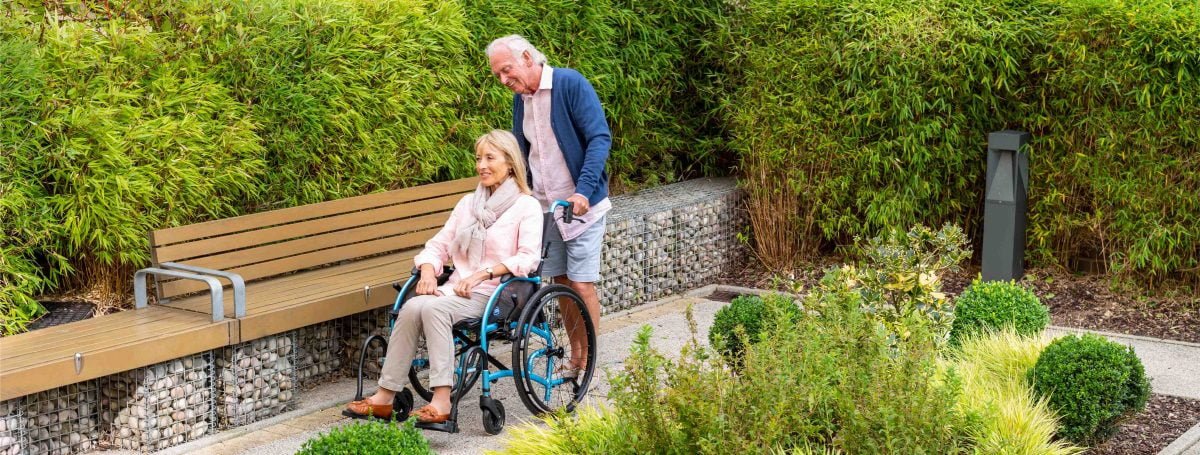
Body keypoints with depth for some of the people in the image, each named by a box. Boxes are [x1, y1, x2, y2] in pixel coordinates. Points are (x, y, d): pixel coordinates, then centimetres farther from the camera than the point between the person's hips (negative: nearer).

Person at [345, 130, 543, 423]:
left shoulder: (526, 206, 2)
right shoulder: (468, 203, 22)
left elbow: (528, 257, -11)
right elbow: (439, 245, 20)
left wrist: (484, 273, -20)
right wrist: (428, 270, -2)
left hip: (495, 293, -5)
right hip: (457, 288, 5)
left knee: (432, 307, -33)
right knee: (411, 307, -26)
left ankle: (441, 402, -38)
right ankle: (384, 397, -26)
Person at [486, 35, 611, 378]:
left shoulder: (570, 84, -14)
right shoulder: (520, 99, 7)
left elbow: (600, 138, -19)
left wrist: (583, 190, -28)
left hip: (580, 204, -6)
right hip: (544, 205, 6)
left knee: (581, 284, -7)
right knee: (561, 283, 10)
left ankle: (589, 363, 3)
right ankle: (575, 358, 20)